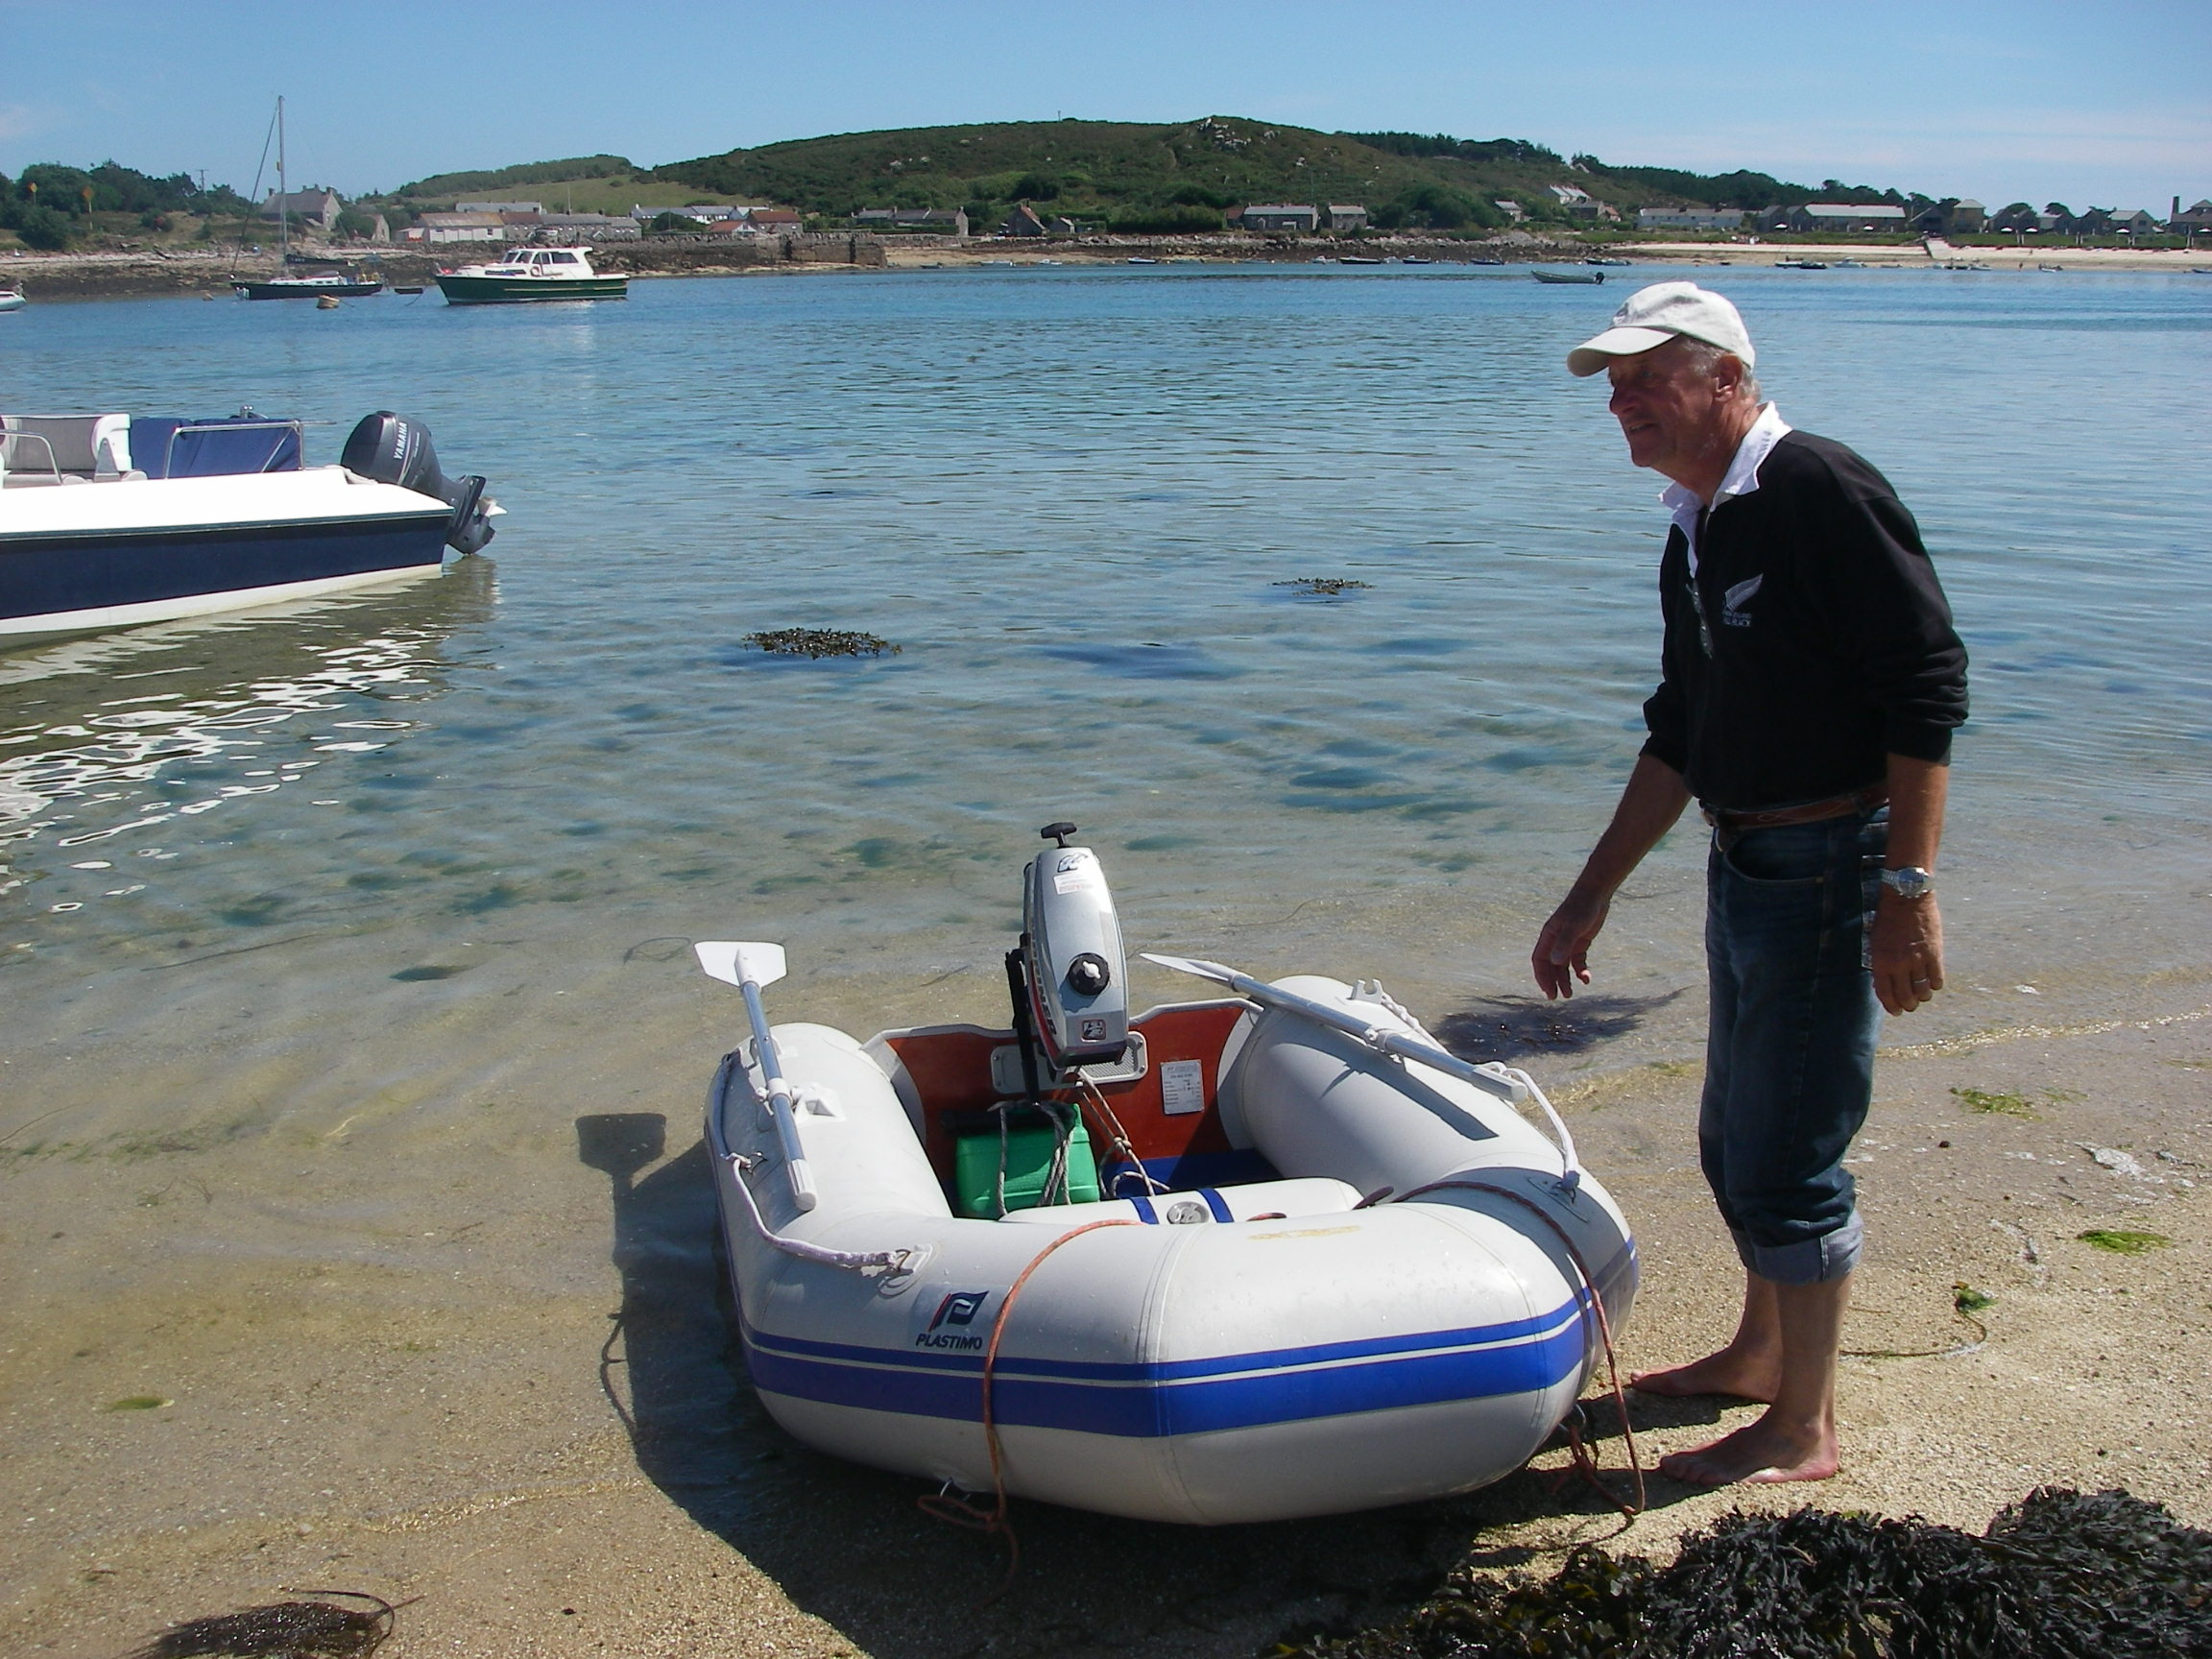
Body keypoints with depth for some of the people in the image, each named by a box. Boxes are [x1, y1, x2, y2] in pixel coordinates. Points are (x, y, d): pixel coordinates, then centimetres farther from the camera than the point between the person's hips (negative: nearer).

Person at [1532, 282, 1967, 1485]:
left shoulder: (1822, 494, -16)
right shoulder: (1696, 534, 13)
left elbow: (1927, 687, -20)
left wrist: (1906, 890, -23)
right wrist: (1591, 896, 19)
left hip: (1829, 867, -9)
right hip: (1744, 866, 9)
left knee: (1788, 1160, 0)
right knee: (1735, 1139, 20)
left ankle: (1802, 1430, 16)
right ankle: (1762, 1354, 41)